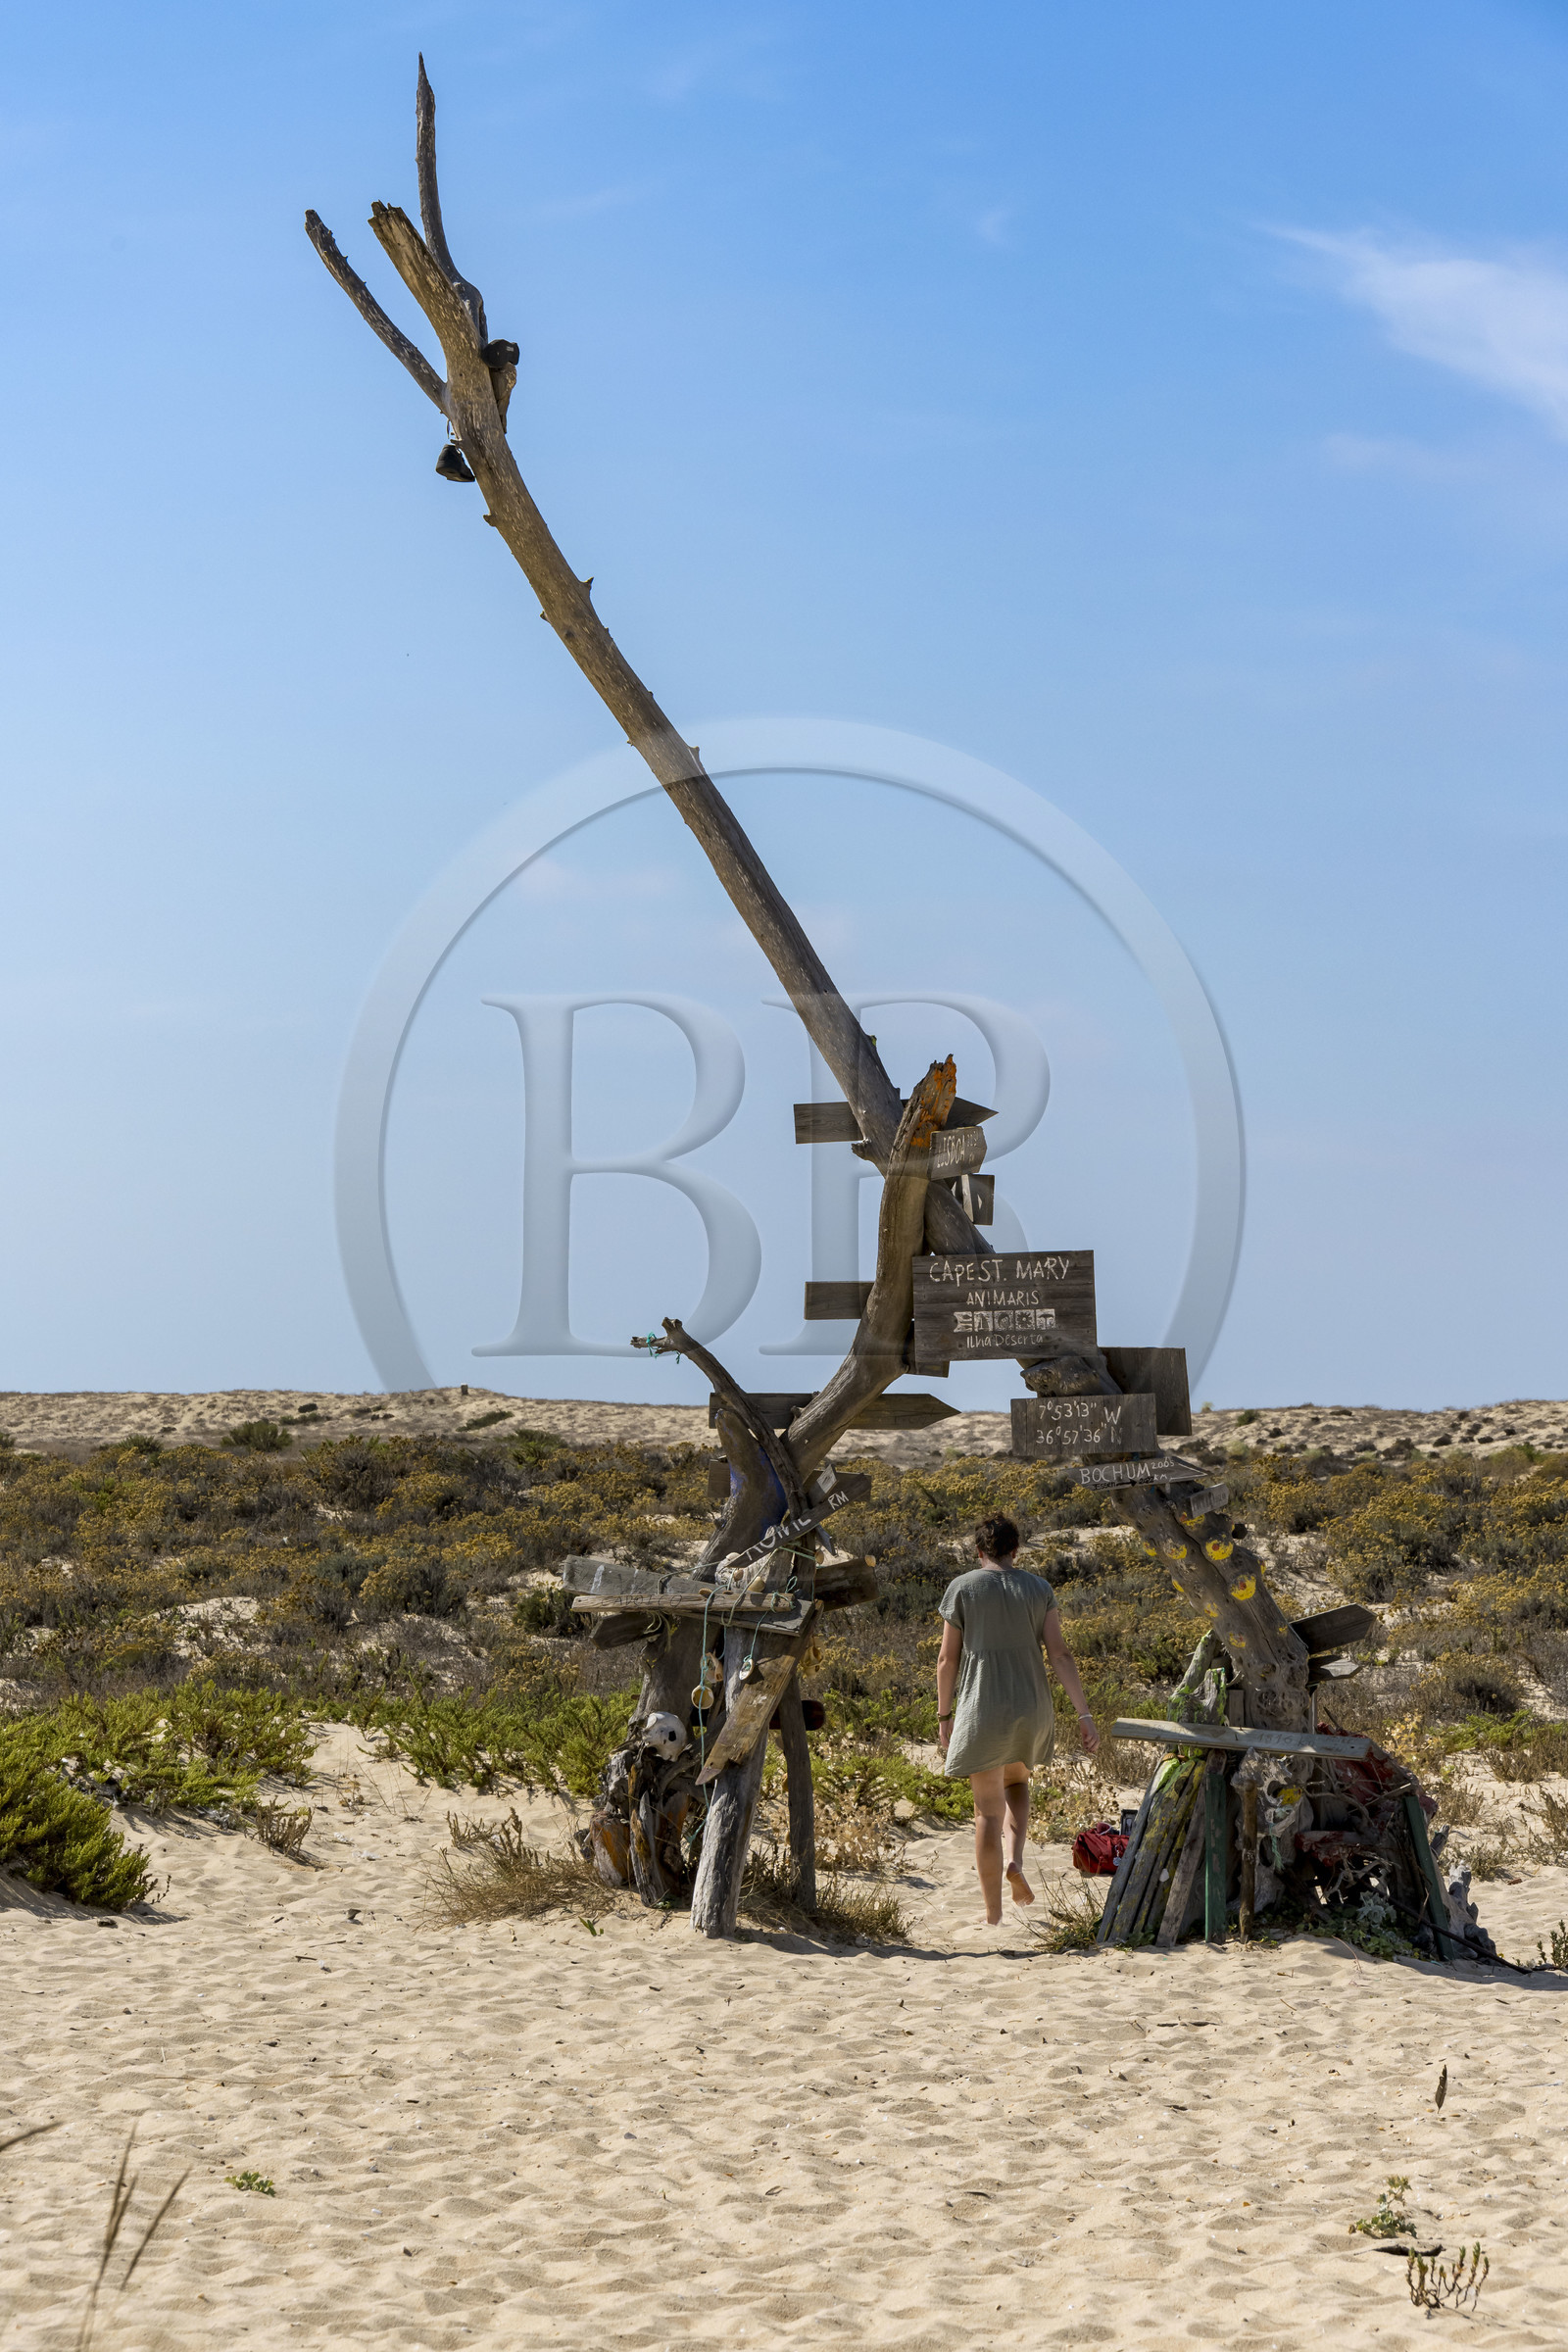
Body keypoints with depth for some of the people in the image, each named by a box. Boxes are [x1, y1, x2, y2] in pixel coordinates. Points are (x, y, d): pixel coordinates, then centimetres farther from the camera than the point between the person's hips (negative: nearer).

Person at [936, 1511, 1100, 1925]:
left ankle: (993, 1916, 6)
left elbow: (947, 1658, -3)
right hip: (1031, 1710, 3)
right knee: (1016, 1782, 29)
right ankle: (1014, 1860, 4)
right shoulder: (1039, 1588, 3)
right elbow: (1060, 1653, -3)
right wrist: (1083, 1714, -3)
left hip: (981, 1711, -3)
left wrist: (944, 1715, 7)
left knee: (989, 1810, 5)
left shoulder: (962, 1588, -3)